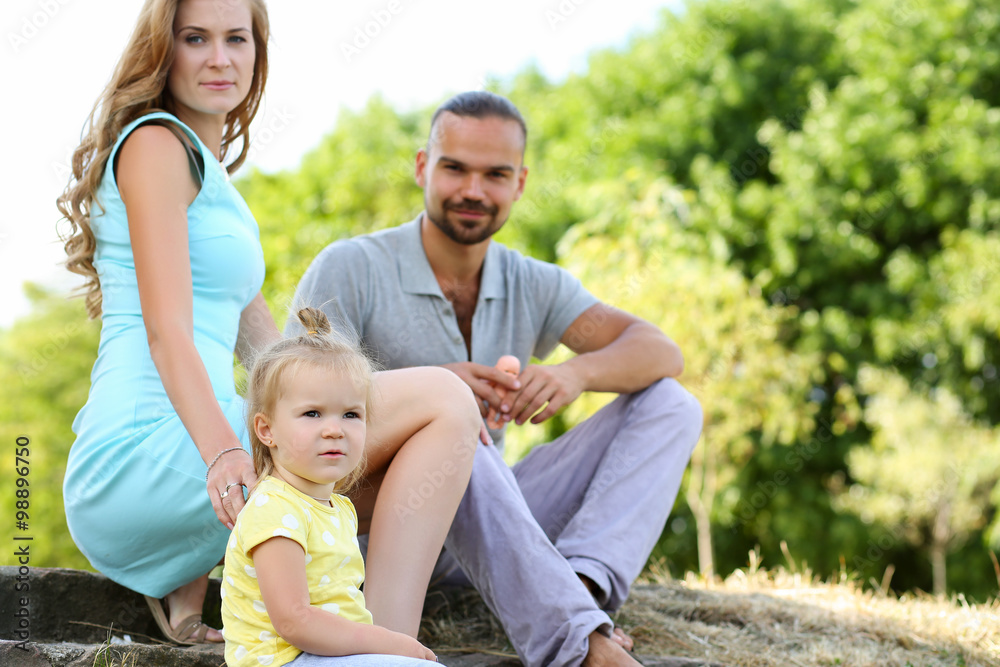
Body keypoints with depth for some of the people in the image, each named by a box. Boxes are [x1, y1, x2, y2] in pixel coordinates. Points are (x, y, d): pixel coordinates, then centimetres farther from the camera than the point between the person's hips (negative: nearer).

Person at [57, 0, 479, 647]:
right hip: (146, 451, -9)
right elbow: (165, 332, -16)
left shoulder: (214, 174, 26)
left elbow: (264, 347, 23)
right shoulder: (154, 144, -2)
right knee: (442, 399, -11)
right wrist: (223, 453, -30)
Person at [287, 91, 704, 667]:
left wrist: (577, 372, -28)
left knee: (670, 405, -6)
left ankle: (579, 582, -31)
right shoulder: (349, 269, -7)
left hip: (493, 521, 5)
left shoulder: (533, 286, 7)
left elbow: (661, 353, -5)